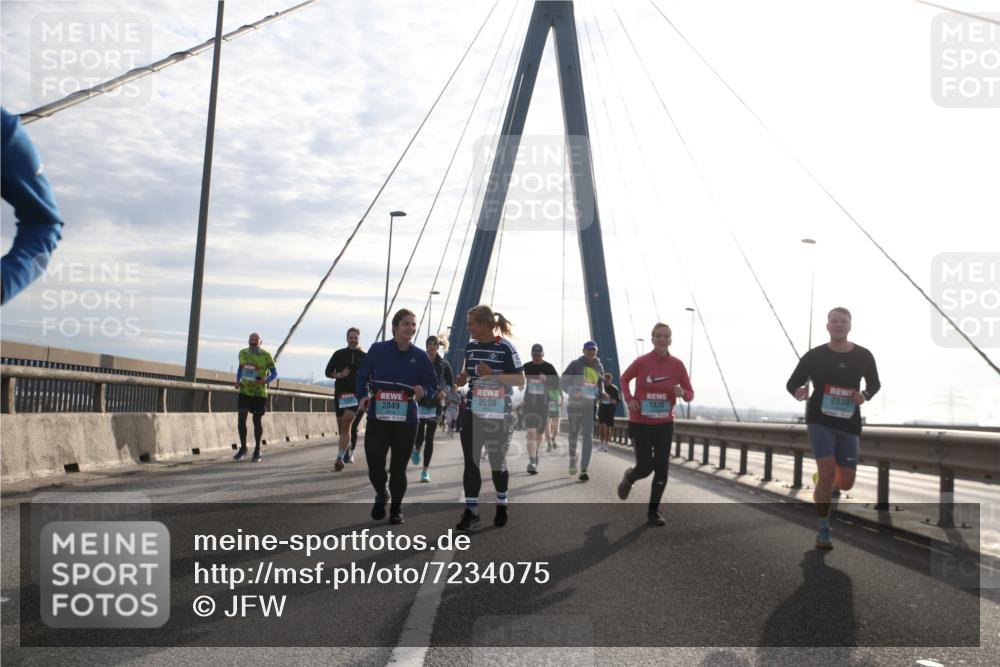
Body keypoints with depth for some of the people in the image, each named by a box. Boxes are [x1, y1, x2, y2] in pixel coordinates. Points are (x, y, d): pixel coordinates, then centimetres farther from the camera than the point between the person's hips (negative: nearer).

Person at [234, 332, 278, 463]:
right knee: (241, 419, -7)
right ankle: (243, 448, 10)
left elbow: (274, 374, -3)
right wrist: (238, 381, 6)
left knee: (258, 421, 4)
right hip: (244, 392, 3)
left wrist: (265, 381, -22)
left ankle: (257, 451, 17)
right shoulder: (243, 353, 6)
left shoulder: (266, 355, -6)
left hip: (259, 393, -3)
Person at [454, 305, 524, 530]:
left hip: (498, 415, -4)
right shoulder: (471, 346, 7)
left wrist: (492, 375, -22)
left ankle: (501, 505, 30)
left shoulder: (505, 347, -10)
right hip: (472, 413, 4)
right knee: (470, 462, -3)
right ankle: (471, 511, 2)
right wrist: (460, 379, 0)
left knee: (497, 463, 9)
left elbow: (520, 380, -11)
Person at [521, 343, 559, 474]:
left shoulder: (549, 368, 0)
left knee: (539, 433, 14)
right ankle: (532, 462, -20)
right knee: (531, 432, -14)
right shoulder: (526, 367, 4)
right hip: (529, 403, -1)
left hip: (543, 404, 1)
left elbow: (557, 384, -6)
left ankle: (535, 455, 39)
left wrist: (547, 379, -23)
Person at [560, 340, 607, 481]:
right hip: (575, 404, -1)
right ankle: (572, 460, 38)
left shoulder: (599, 367, 10)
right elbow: (563, 381, -2)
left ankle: (584, 470, -10)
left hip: (590, 406, 1)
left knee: (588, 437, -9)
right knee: (573, 434, 12)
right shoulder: (575, 364, 0)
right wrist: (572, 392, -20)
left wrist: (602, 393, 2)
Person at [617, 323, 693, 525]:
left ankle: (653, 511, 14)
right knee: (645, 466, -3)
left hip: (664, 425, 2)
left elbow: (690, 394, 3)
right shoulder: (641, 362, -9)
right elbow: (624, 379, 11)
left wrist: (682, 393, -21)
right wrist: (629, 399, -5)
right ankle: (629, 478, 35)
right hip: (640, 423, -2)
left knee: (662, 468, -1)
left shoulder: (677, 365, -4)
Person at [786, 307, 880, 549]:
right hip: (820, 421, -3)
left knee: (846, 483, 5)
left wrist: (865, 395, -7)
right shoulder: (814, 356, -4)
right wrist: (797, 392, -21)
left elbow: (875, 384, 15)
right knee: (828, 471, -17)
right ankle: (823, 530, -3)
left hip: (849, 425, 3)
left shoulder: (863, 356, 1)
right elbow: (792, 383, 3)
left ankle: (820, 480, 42)